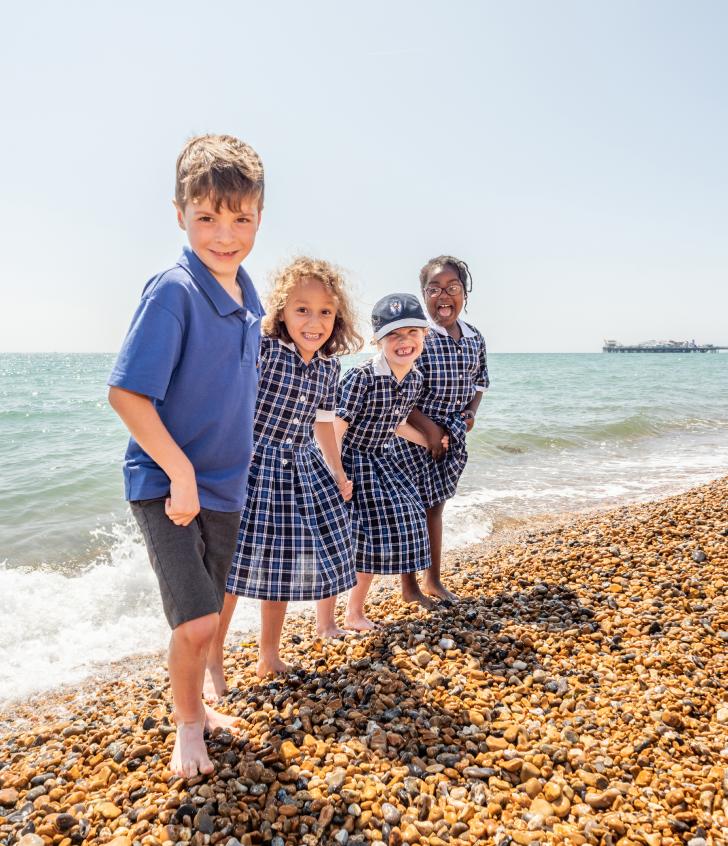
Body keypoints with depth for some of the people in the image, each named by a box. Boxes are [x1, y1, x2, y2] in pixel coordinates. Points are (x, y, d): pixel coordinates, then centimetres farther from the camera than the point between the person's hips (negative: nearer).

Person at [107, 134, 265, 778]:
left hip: (226, 484, 7)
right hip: (165, 482, -7)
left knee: (208, 613, 20)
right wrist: (181, 472, -19)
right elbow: (126, 392, -22)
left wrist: (234, 466, 14)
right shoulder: (173, 291, -19)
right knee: (196, 621, -10)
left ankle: (195, 705, 44)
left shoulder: (248, 297, 3)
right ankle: (187, 723, 21)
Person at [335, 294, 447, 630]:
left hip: (380, 461, 8)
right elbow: (336, 429, -23)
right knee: (343, 538, -5)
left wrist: (430, 442, 25)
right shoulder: (361, 377, -25)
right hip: (349, 461, -7)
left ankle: (355, 611, 28)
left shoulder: (415, 380, -1)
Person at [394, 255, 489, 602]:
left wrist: (471, 411, 0)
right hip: (413, 436, -6)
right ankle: (409, 586, 22)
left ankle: (433, 580, 35)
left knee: (435, 506, 19)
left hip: (451, 440, 6)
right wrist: (429, 427, -19)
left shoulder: (475, 340, 3)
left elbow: (479, 381, 19)